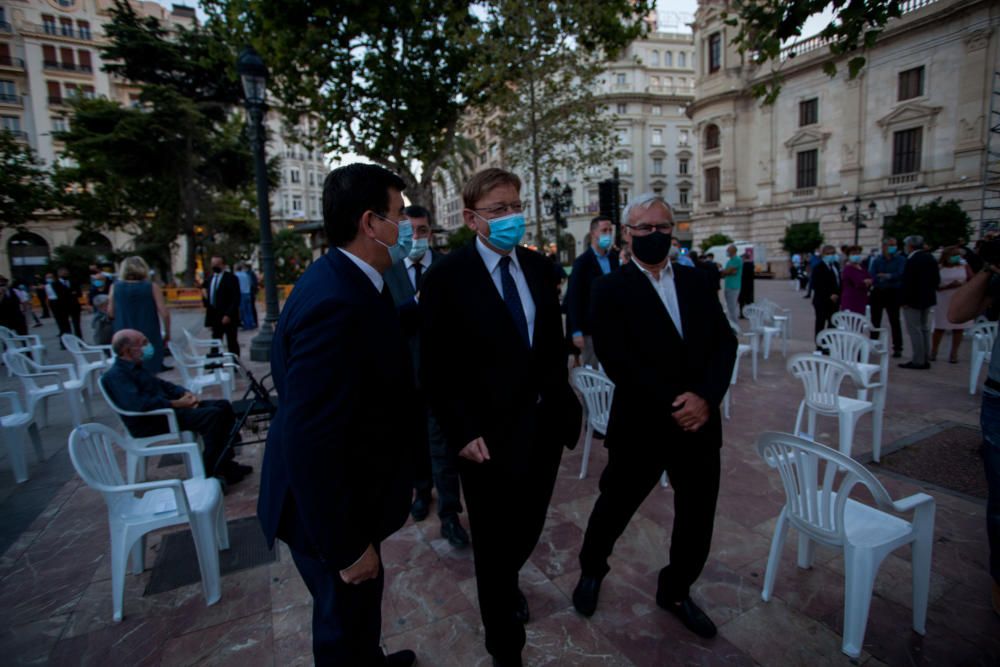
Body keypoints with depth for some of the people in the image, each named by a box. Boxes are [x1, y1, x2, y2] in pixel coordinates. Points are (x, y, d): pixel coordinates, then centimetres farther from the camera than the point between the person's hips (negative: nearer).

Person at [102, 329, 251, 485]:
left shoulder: (136, 366, 16)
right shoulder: (115, 375, -15)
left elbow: (162, 385, 21)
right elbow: (137, 404, -30)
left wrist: (185, 393, 1)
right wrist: (176, 404, -24)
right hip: (152, 422, -10)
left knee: (223, 406, 1)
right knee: (213, 415, -25)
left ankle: (224, 464, 4)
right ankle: (211, 472, -13)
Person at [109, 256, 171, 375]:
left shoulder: (115, 287, 0)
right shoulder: (152, 287, -6)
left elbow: (111, 314, 5)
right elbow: (164, 313, -10)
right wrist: (167, 334, 2)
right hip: (149, 338, -2)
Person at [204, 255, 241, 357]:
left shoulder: (231, 278, -6)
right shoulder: (211, 278, 14)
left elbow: (236, 299, -12)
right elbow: (209, 297, 17)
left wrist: (228, 315, -19)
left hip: (228, 318, -6)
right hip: (215, 317, 6)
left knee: (232, 344, 2)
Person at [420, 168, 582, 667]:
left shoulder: (538, 266, 5)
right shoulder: (448, 276, -11)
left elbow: (554, 340, 11)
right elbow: (436, 367, -11)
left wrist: (562, 400, 7)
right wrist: (462, 432, -16)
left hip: (544, 424, 5)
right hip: (488, 434, -5)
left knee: (528, 527, 23)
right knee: (494, 542, 14)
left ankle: (506, 586, 57)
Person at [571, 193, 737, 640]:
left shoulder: (696, 282, 8)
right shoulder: (611, 290, -7)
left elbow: (725, 343, 2)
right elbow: (616, 361, -16)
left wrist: (706, 397, -14)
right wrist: (671, 405, -18)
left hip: (700, 423, 5)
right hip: (641, 425, -4)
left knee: (698, 519, 15)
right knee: (614, 507, 14)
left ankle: (675, 591, 42)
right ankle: (591, 570, 45)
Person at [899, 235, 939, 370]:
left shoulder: (912, 260, -18)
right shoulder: (930, 257, 9)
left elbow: (908, 282, -20)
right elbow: (937, 279, 13)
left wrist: (905, 300, -14)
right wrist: (930, 291, 21)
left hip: (914, 299, -9)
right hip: (927, 298, 9)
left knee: (915, 330, -4)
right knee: (925, 329, 14)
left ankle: (918, 361, -2)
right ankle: (925, 359, 20)